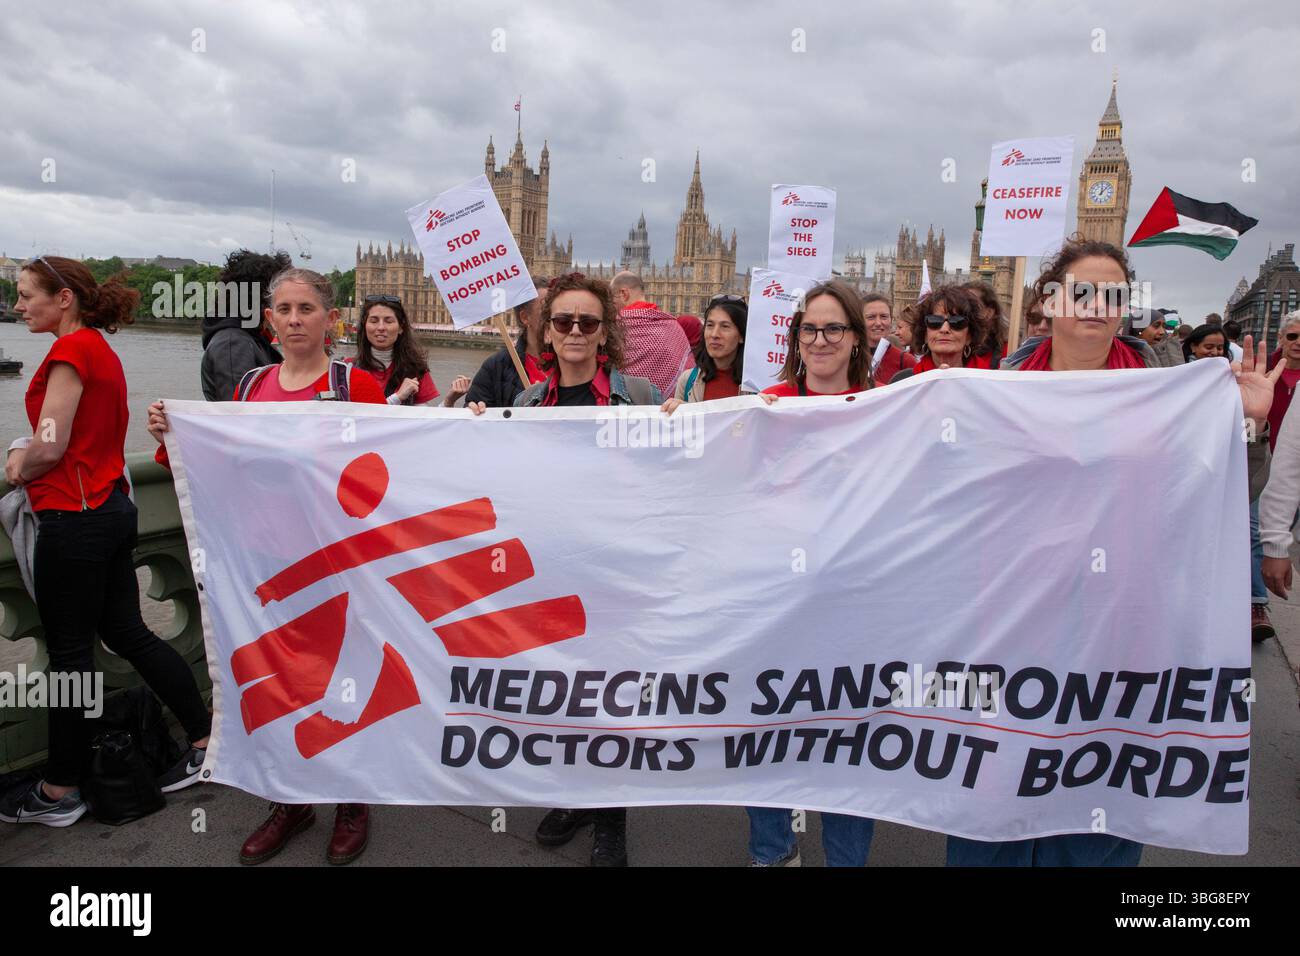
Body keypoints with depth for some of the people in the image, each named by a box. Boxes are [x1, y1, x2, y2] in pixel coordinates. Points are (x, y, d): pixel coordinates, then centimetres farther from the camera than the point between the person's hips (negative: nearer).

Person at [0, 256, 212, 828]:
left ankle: (60, 791, 16)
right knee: (126, 632, 14)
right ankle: (206, 736, 18)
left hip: (73, 517, -9)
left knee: (69, 651, 2)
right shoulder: (101, 350, 14)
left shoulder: (71, 349, -14)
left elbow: (50, 447, -17)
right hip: (110, 507, 9)